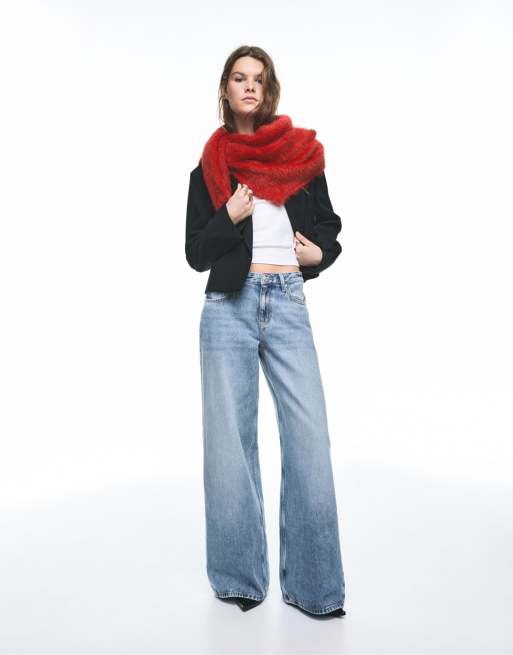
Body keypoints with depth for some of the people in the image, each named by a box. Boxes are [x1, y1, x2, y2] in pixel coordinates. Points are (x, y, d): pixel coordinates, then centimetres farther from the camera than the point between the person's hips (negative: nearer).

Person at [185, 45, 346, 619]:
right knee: (230, 438, 0)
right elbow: (195, 255, 7)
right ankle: (239, 577, 16)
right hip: (229, 307, 0)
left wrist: (319, 254, -3)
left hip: (288, 304, 0)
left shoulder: (302, 153, 12)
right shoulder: (209, 166, 11)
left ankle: (313, 584, 6)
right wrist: (229, 218, -9)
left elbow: (329, 226, 18)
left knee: (310, 436, -7)